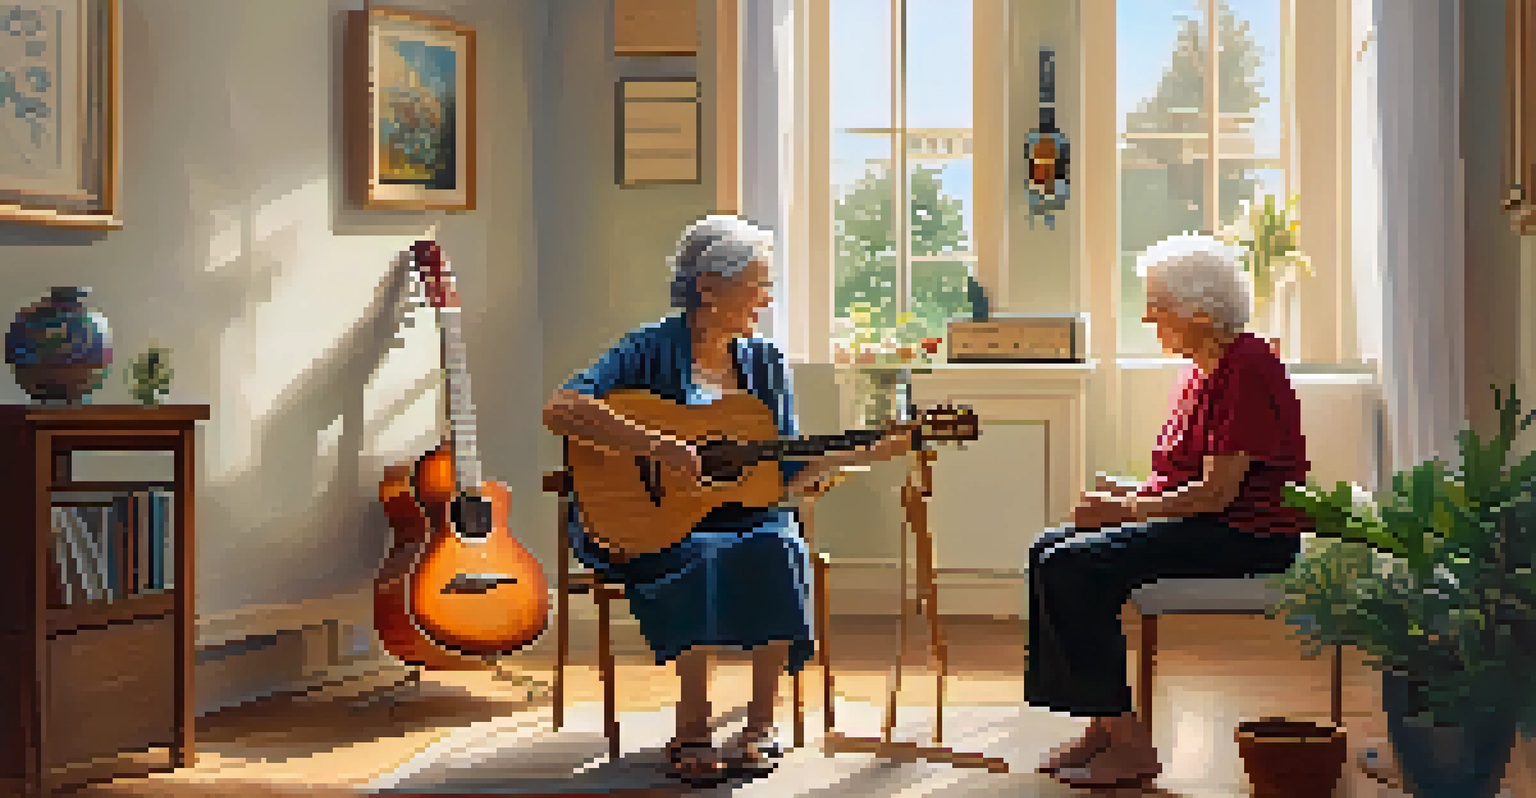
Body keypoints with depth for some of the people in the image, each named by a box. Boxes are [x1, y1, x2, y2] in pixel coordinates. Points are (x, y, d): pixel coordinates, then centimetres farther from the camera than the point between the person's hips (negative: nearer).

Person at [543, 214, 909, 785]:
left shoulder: (764, 364, 12)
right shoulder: (654, 350, -6)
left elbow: (788, 475, 12)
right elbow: (562, 408, -22)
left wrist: (867, 453, 0)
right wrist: (654, 446, -29)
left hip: (743, 516, 5)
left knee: (777, 548, -28)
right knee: (704, 559, -35)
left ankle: (760, 725, -17)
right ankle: (693, 731, -23)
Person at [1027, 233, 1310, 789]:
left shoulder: (1246, 368, -15)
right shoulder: (1203, 369, 17)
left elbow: (1217, 491, -21)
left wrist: (1129, 508, -14)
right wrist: (1131, 493, 1)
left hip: (1246, 535, -11)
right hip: (1200, 525, 11)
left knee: (1072, 567, -21)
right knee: (1049, 553, -1)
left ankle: (1130, 743, -15)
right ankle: (1104, 724, -2)